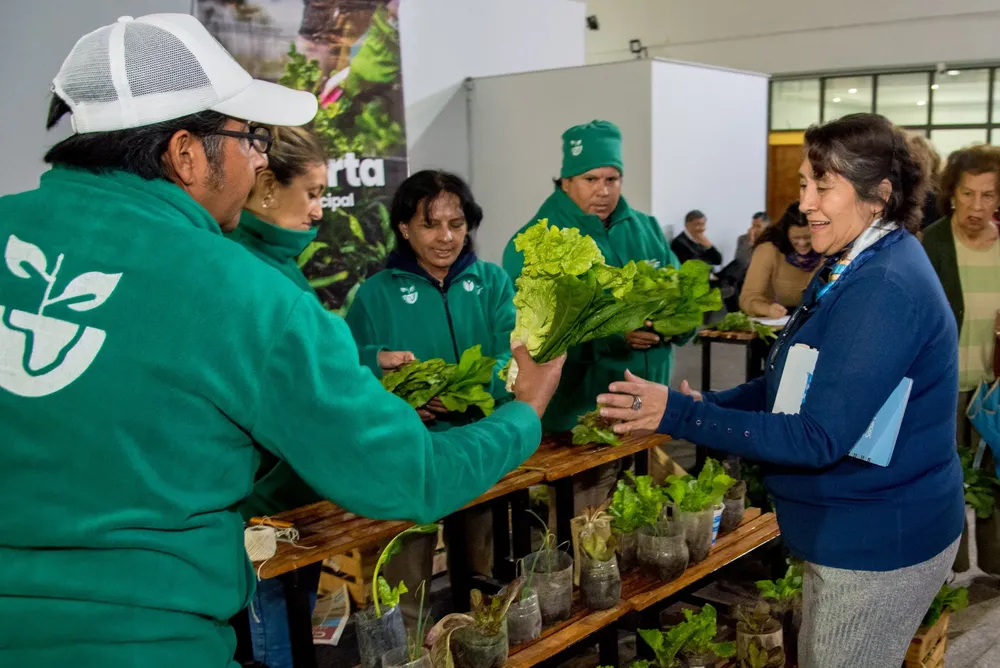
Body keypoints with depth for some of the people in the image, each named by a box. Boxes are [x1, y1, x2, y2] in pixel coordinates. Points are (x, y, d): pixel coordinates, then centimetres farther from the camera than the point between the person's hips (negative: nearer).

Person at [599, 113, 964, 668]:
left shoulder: (885, 290, -26)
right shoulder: (853, 269, 6)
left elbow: (820, 437, -30)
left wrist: (682, 415, -31)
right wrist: (711, 405, -5)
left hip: (877, 546, -9)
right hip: (852, 534, 9)